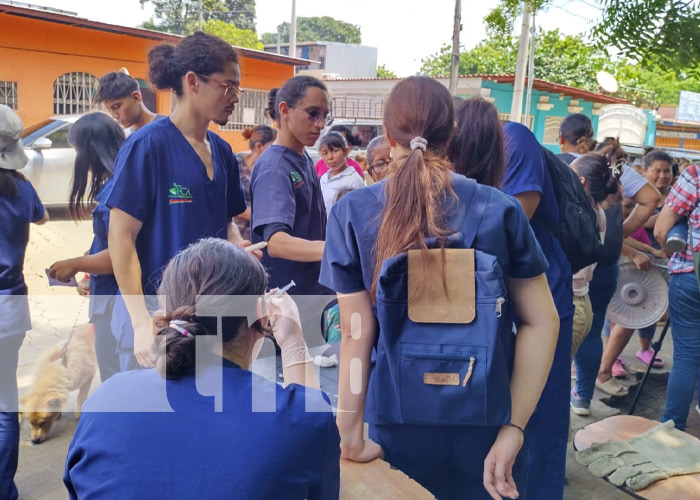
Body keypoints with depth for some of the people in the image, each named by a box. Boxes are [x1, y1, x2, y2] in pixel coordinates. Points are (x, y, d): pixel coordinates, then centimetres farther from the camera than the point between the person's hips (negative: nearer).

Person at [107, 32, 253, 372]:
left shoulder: (222, 151, 7)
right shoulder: (147, 145, -12)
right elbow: (121, 236, -14)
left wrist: (240, 247, -5)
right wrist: (142, 324, -18)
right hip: (154, 315, -6)